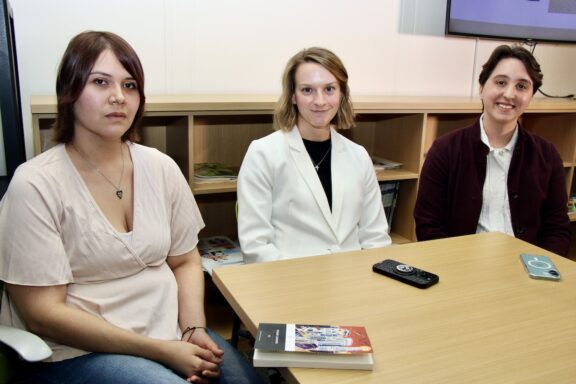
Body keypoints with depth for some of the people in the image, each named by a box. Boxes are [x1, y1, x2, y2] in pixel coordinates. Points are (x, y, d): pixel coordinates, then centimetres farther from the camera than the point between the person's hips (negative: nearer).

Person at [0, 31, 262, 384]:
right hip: (78, 352, -4)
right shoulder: (36, 185, -12)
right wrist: (160, 351, -17)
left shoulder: (161, 168, 1)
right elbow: (42, 313, -13)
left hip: (172, 334, 4)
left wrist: (195, 329, -8)